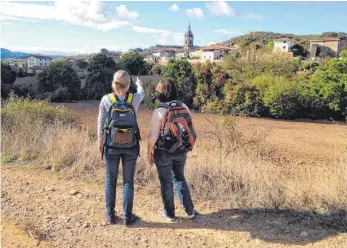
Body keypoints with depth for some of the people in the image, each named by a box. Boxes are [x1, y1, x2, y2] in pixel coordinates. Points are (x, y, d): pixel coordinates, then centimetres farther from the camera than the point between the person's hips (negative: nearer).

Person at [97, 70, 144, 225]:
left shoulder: (106, 99, -7)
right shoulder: (135, 98, -4)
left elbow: (101, 124, -2)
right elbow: (142, 92, 20)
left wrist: (100, 142, 11)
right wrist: (139, 84, 43)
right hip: (130, 145, 0)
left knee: (110, 181, 12)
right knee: (128, 182, 8)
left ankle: (110, 216, 21)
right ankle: (127, 217, 14)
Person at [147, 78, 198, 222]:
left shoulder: (159, 112, -18)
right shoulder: (184, 107, -4)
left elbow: (153, 136, -14)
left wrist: (149, 153, -1)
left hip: (164, 152, -4)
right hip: (181, 151, 5)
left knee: (166, 182, 13)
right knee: (179, 178, 22)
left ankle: (169, 214, 27)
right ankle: (190, 211, 26)